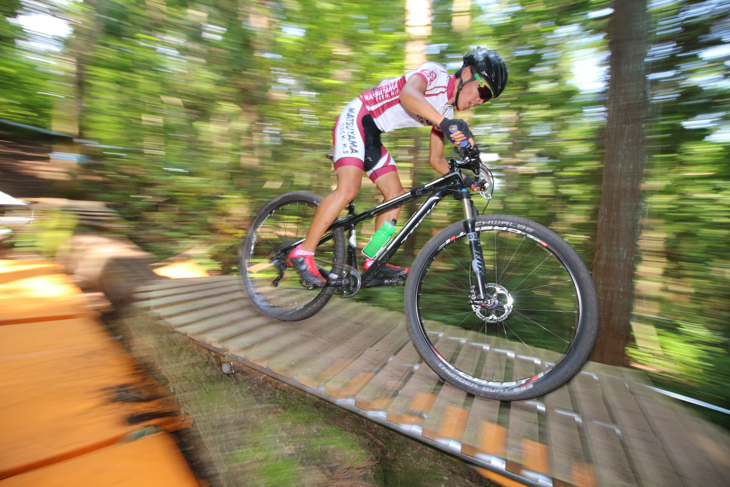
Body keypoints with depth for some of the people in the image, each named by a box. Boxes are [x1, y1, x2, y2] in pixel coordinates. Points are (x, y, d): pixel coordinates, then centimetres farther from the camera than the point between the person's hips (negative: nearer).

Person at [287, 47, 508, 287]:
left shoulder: (446, 111, 10)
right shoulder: (434, 73, -13)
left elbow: (436, 160, 11)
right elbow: (407, 95, -37)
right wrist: (446, 123, -51)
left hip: (371, 135, 9)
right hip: (356, 119, -9)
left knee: (396, 194, 1)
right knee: (348, 189, -24)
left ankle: (374, 261, 5)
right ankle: (302, 253, -14)